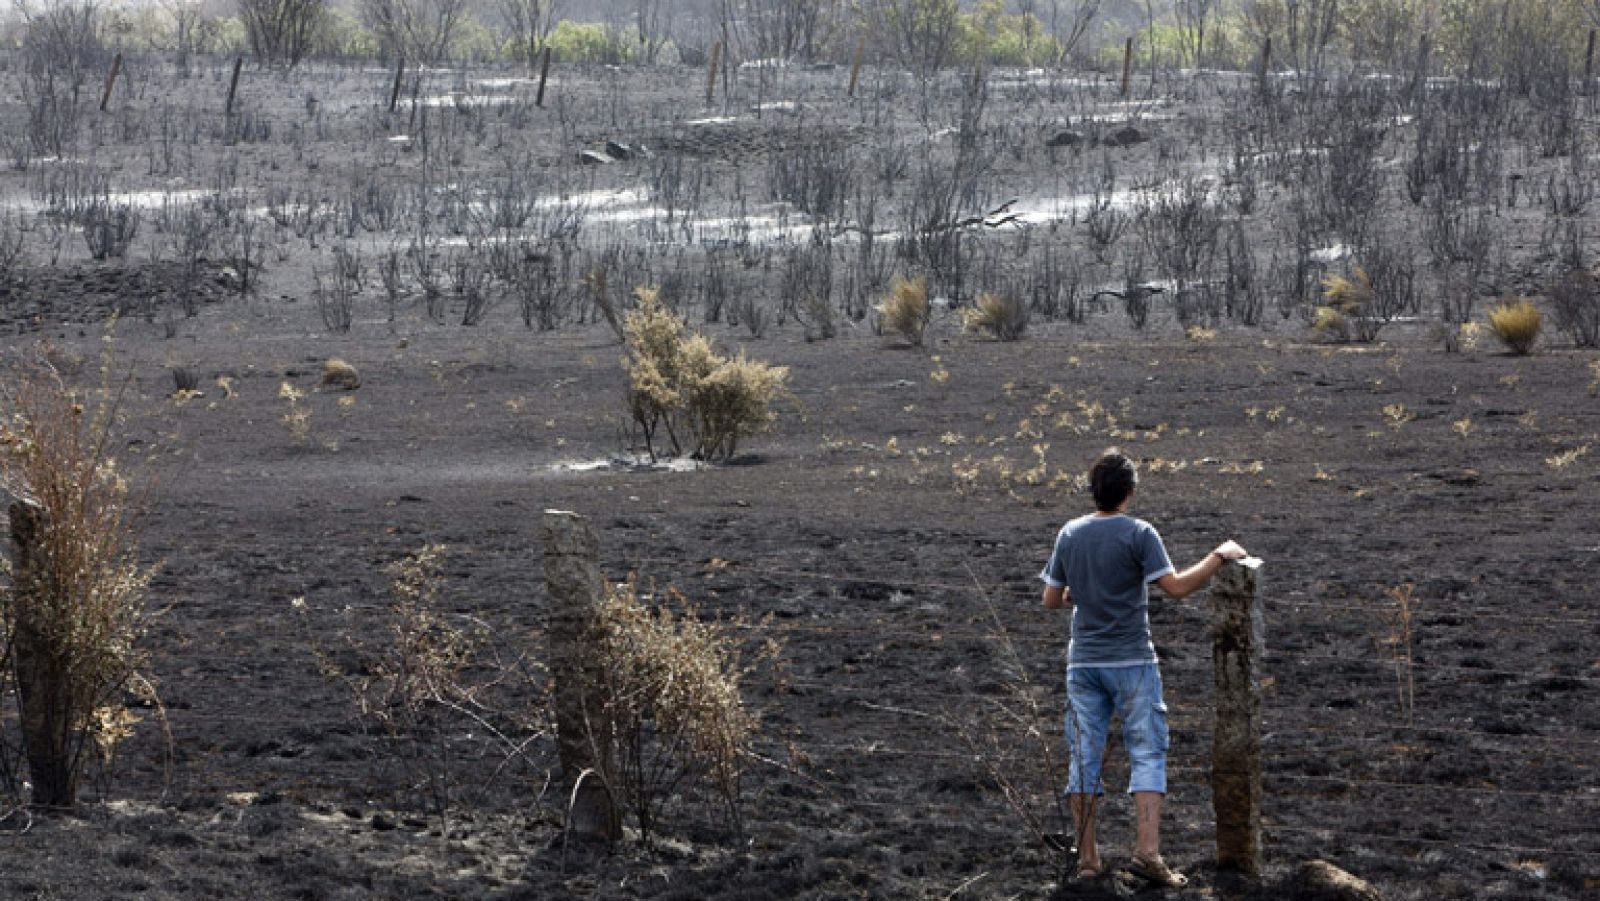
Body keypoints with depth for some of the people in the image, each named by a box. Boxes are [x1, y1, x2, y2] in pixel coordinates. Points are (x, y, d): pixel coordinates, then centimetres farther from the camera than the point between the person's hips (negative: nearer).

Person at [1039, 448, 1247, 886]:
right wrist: (1219, 556, -6)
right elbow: (1176, 587, -16)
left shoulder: (1069, 534, 4)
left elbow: (1051, 600, 9)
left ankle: (1087, 858, 8)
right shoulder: (1138, 534, -10)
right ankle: (1147, 851, -9)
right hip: (1132, 661, -4)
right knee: (1146, 754, 1)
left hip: (1083, 662, 4)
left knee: (1085, 756, 7)